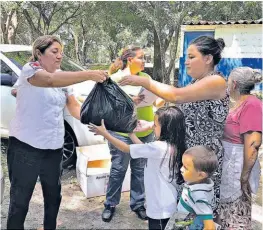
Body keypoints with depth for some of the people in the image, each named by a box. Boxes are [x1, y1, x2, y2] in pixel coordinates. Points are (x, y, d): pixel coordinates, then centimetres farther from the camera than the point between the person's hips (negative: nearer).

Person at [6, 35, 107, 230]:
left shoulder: (63, 77, 9)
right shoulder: (30, 70, -12)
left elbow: (75, 108, 5)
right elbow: (50, 80, -34)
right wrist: (89, 75, -41)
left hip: (54, 148, 7)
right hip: (25, 148, -6)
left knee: (54, 197, 20)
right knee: (20, 201, 8)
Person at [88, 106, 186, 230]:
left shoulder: (159, 147, -28)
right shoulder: (173, 146, -2)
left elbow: (126, 149, -18)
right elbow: (144, 149, 8)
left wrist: (104, 133, -9)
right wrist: (130, 133, 12)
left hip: (160, 209, -8)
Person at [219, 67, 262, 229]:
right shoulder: (237, 103, 6)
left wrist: (244, 176, -22)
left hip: (238, 166, -9)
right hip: (226, 163, 9)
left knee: (237, 215, 6)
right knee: (228, 208, 22)